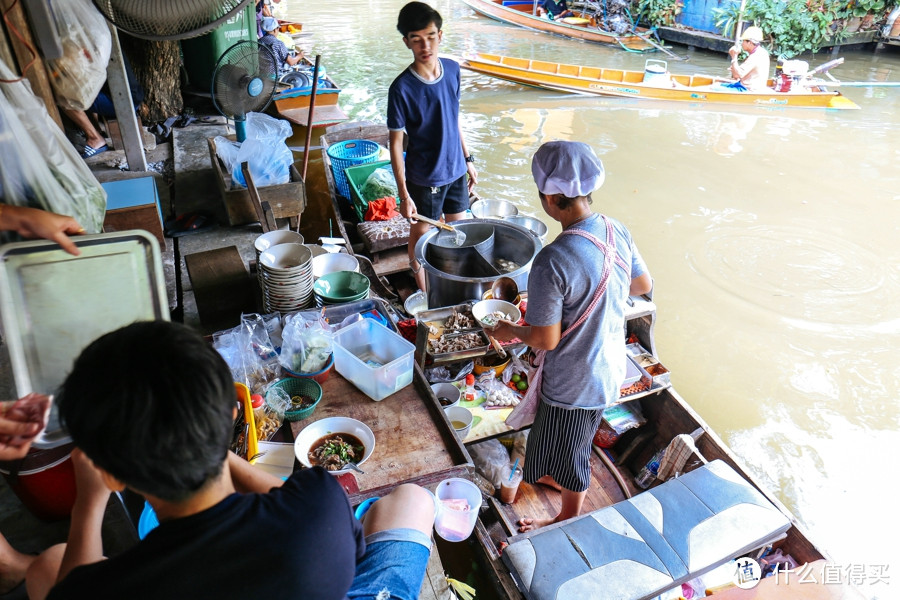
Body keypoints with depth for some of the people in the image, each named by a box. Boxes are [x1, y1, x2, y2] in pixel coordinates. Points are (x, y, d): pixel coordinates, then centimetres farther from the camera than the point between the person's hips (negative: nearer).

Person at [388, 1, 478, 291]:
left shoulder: (453, 69, -4)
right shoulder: (402, 88, -21)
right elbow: (395, 142, -16)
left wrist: (468, 158, 12)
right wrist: (404, 194, -18)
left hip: (456, 170, 6)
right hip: (424, 177, -5)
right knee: (421, 234, 13)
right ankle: (424, 292, 34)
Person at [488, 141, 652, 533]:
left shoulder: (552, 262, -33)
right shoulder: (617, 232, -10)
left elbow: (546, 339, -25)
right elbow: (643, 285, 6)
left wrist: (509, 331, -6)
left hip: (573, 383, -7)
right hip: (610, 367, 7)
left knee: (568, 452, 20)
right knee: (571, 441, 33)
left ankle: (569, 522, 45)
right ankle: (561, 477, 60)